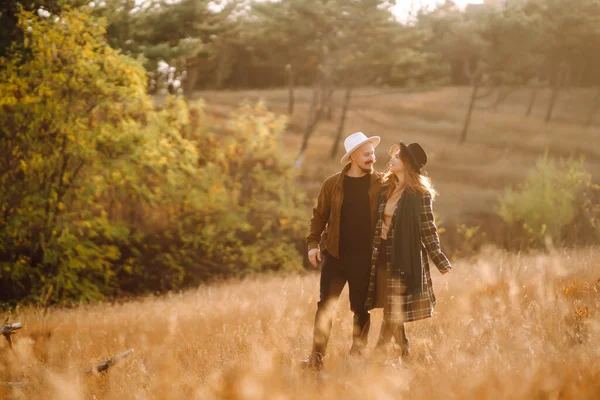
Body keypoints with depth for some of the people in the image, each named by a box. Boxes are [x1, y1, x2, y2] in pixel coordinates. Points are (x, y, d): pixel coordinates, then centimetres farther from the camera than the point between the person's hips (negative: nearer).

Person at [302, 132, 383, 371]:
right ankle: (317, 357, -3)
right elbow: (319, 215, 8)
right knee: (325, 305, -3)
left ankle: (357, 355, 14)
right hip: (335, 254, 1)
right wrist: (313, 243, -2)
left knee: (361, 308, 5)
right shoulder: (333, 184, 3)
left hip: (364, 258, 0)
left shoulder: (380, 184, 2)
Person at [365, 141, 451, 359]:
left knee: (393, 314, -4)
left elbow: (428, 229, -5)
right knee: (391, 314, 10)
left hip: (405, 259, -6)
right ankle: (405, 355, 22)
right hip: (381, 256, 6)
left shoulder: (420, 194, -7)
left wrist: (440, 260, -10)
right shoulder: (385, 188, 9)